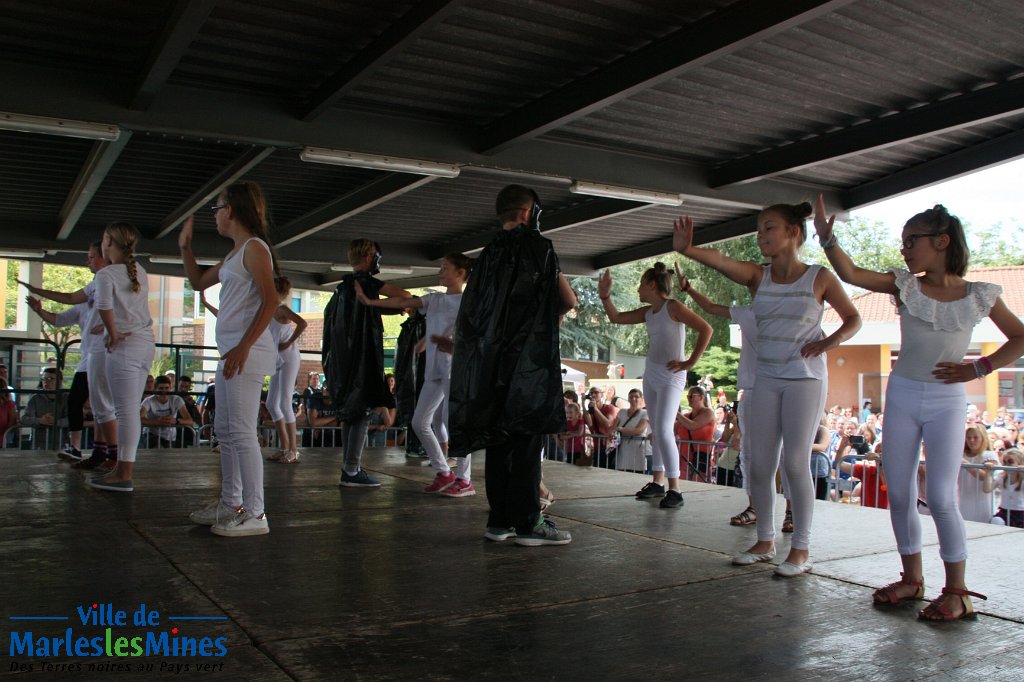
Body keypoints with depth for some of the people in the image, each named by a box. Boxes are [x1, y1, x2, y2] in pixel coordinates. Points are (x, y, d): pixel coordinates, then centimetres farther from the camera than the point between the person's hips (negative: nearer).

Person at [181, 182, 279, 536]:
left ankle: (254, 514, -6)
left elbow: (270, 301, -17)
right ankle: (230, 503, 25)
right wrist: (185, 247, 24)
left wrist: (244, 347, -23)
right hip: (232, 350, 10)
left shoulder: (254, 247, -8)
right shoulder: (234, 253, 21)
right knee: (225, 430, 15)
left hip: (247, 350, -10)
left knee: (241, 431, -10)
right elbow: (198, 282, 34)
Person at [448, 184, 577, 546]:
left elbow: (472, 311, 18)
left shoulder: (488, 254, 15)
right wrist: (554, 311, 21)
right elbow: (568, 300, -2)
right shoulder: (537, 247, -3)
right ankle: (528, 523, -3)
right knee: (527, 440, -5)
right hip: (528, 359, -6)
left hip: (489, 360, 7)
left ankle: (499, 520, 11)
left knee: (499, 439, 8)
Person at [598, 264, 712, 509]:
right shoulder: (647, 312, 10)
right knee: (656, 431, 12)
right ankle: (658, 482, 20)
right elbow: (615, 318, 16)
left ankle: (674, 490, -13)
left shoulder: (673, 307, -12)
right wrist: (605, 295, 4)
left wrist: (690, 362, -15)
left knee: (664, 430, -16)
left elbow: (705, 329, -17)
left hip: (671, 377, -8)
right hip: (651, 374, 8)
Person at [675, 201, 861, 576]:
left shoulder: (819, 278, -2)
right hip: (765, 378, 4)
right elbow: (720, 261, -16)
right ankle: (765, 541, 19)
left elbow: (853, 319, 7)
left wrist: (829, 341, -12)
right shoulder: (758, 276, 4)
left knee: (795, 462, -3)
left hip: (804, 379, -4)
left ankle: (801, 548, 9)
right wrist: (687, 249, -36)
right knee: (760, 463, 5)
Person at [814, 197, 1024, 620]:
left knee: (940, 498, -6)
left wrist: (979, 368, -5)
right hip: (902, 395, 3)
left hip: (947, 401, -3)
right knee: (899, 493, 6)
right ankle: (912, 577, 22)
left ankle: (957, 591, 7)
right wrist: (827, 238, -26)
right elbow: (850, 274, -12)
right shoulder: (905, 286, 1)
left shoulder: (979, 296, -2)